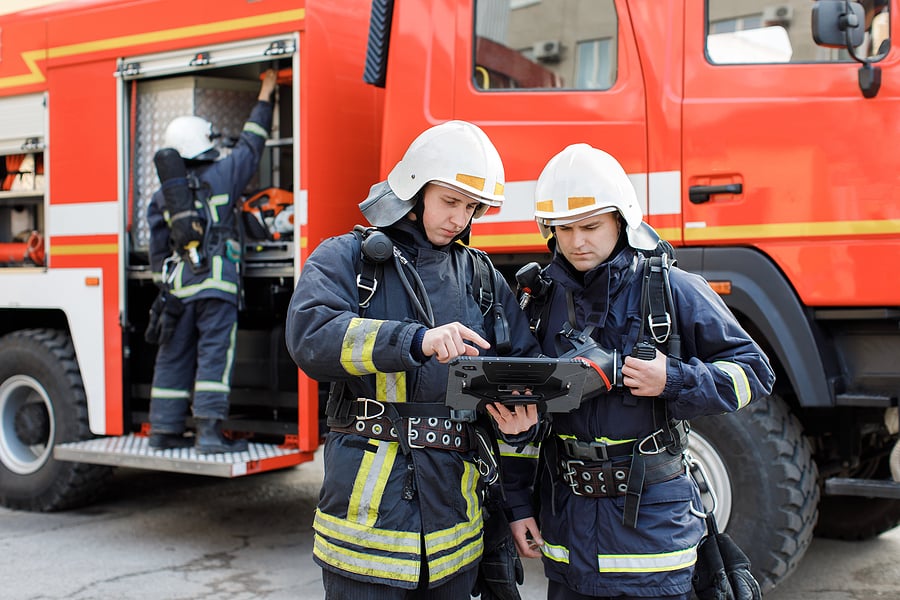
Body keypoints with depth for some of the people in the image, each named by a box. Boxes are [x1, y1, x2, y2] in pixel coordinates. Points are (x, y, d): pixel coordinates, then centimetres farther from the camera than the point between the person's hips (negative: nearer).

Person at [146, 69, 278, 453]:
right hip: (215, 281, -5)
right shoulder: (221, 174, 1)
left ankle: (164, 430, 15)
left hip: (178, 284, 5)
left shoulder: (163, 194, 11)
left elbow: (159, 248, 12)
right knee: (214, 353, -6)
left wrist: (164, 285, 22)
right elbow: (251, 144, 13)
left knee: (174, 356, 10)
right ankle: (209, 431, -10)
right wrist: (265, 95, 23)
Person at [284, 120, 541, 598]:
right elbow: (310, 334, -19)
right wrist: (416, 340, -30)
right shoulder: (346, 259, -1)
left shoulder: (484, 278, 13)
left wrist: (519, 421, -11)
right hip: (369, 503, -4)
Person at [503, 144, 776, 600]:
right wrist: (517, 503, 8)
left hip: (651, 522, -3)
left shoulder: (673, 291, -6)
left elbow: (754, 371, -4)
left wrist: (673, 381, -20)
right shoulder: (542, 298, 5)